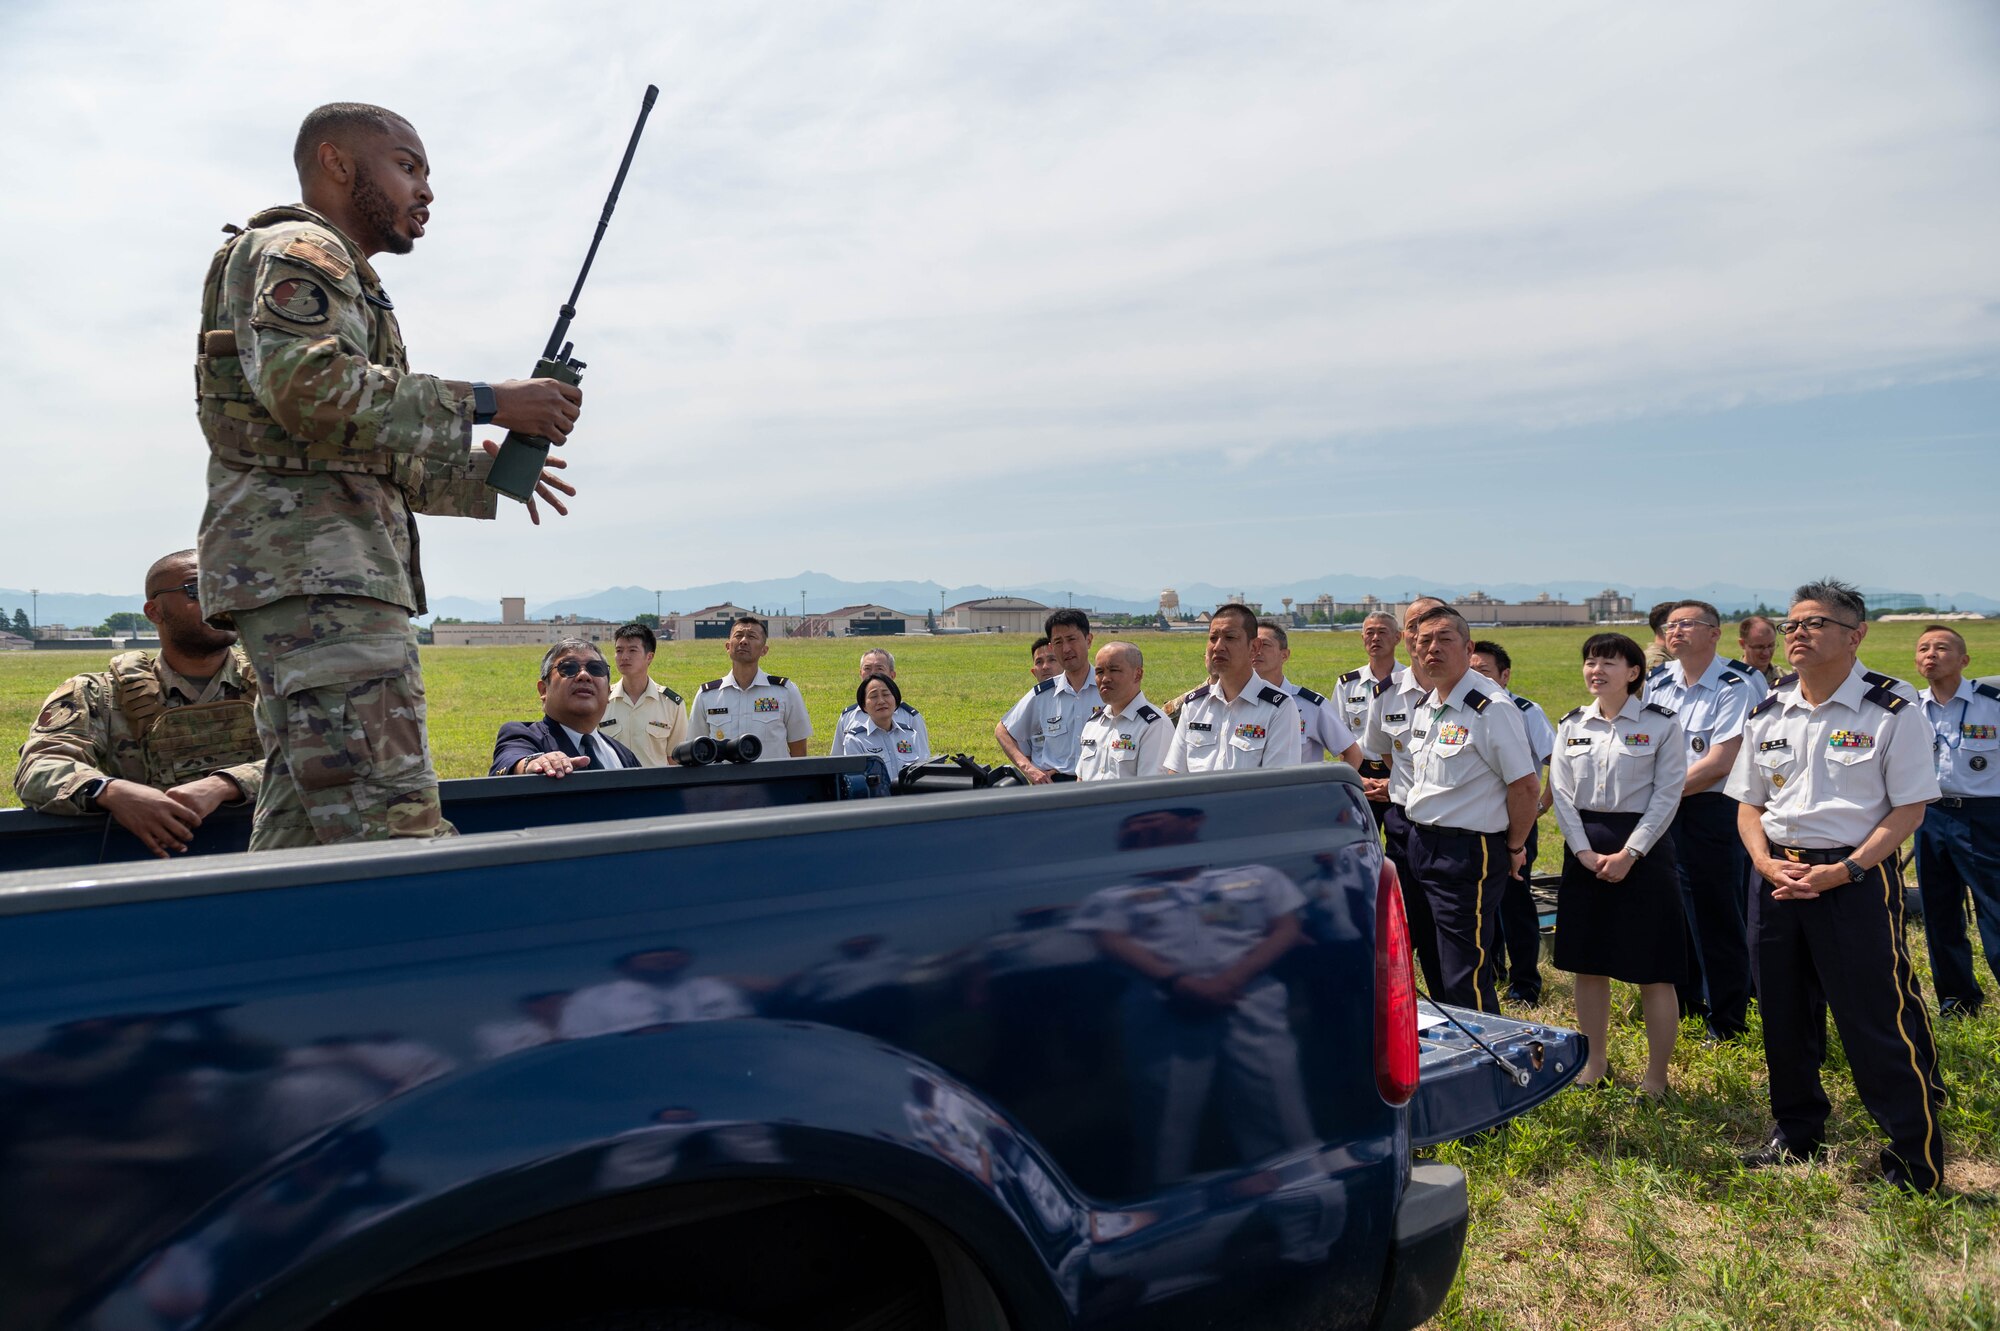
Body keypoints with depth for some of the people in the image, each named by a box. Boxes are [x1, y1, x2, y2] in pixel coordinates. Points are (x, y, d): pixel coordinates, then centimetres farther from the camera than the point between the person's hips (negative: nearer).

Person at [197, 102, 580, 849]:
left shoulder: (341, 278, 32)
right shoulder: (296, 251, 0)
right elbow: (309, 388, -20)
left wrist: (483, 476, 21)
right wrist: (485, 404, -16)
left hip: (323, 573, 11)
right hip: (312, 566, -11)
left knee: (303, 817, 9)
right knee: (394, 820, -20)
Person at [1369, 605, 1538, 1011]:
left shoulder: (1490, 708, -16)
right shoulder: (1424, 705, 11)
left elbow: (1525, 785, -15)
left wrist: (1514, 847, -6)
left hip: (1468, 852, -9)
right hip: (1421, 844, 9)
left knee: (1465, 981, -4)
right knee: (1437, 971, 18)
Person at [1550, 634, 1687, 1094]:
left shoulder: (1660, 724, -4)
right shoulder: (1572, 725, 7)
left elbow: (1667, 794, -8)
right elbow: (1561, 793, 4)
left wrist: (1628, 854, -14)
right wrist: (1585, 851, -7)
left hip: (1643, 850, -4)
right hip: (1584, 852, 4)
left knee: (1653, 971, 0)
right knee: (1587, 964, 10)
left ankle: (1656, 1077, 13)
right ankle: (1595, 1063, 25)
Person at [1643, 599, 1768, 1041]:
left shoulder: (1736, 686, -10)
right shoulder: (1656, 682, 7)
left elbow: (1720, 762, -16)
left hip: (1714, 809, -6)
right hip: (1662, 811, 6)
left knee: (1718, 918, 2)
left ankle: (1728, 1020, 15)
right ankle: (1681, 1001, 31)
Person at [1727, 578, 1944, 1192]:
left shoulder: (1893, 710, -7)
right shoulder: (1767, 713, 8)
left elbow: (1909, 808, -9)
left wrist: (1845, 870, -18)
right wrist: (1767, 863, -6)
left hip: (1857, 879, -5)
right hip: (1778, 878, 6)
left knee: (1878, 1020, -2)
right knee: (1785, 1016, 15)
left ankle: (1917, 1158, 15)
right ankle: (1796, 1134, 33)